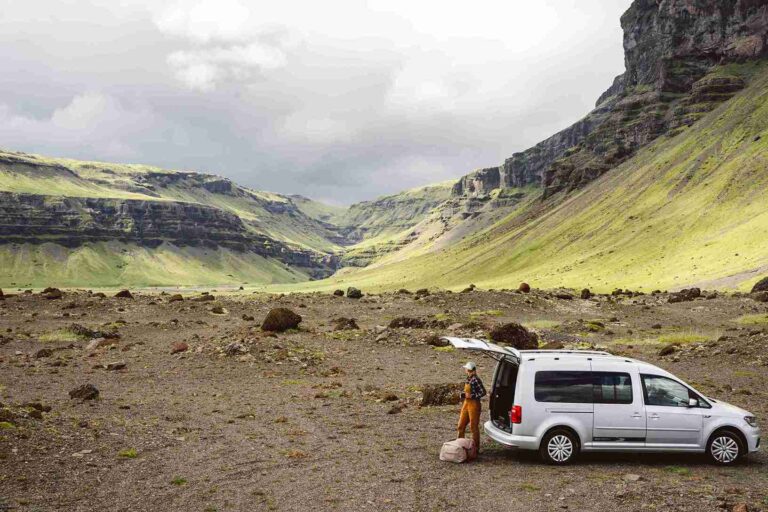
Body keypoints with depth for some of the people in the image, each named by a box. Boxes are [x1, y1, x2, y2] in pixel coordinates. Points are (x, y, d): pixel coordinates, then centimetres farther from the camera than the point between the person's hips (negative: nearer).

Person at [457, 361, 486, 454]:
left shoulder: (476, 380, -17)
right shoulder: (468, 379, 10)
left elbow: (483, 392, -18)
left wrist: (472, 396, -20)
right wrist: (464, 395, 3)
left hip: (474, 404, -9)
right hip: (466, 403, 9)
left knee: (474, 426, 0)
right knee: (461, 425, 13)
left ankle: (476, 448, 11)